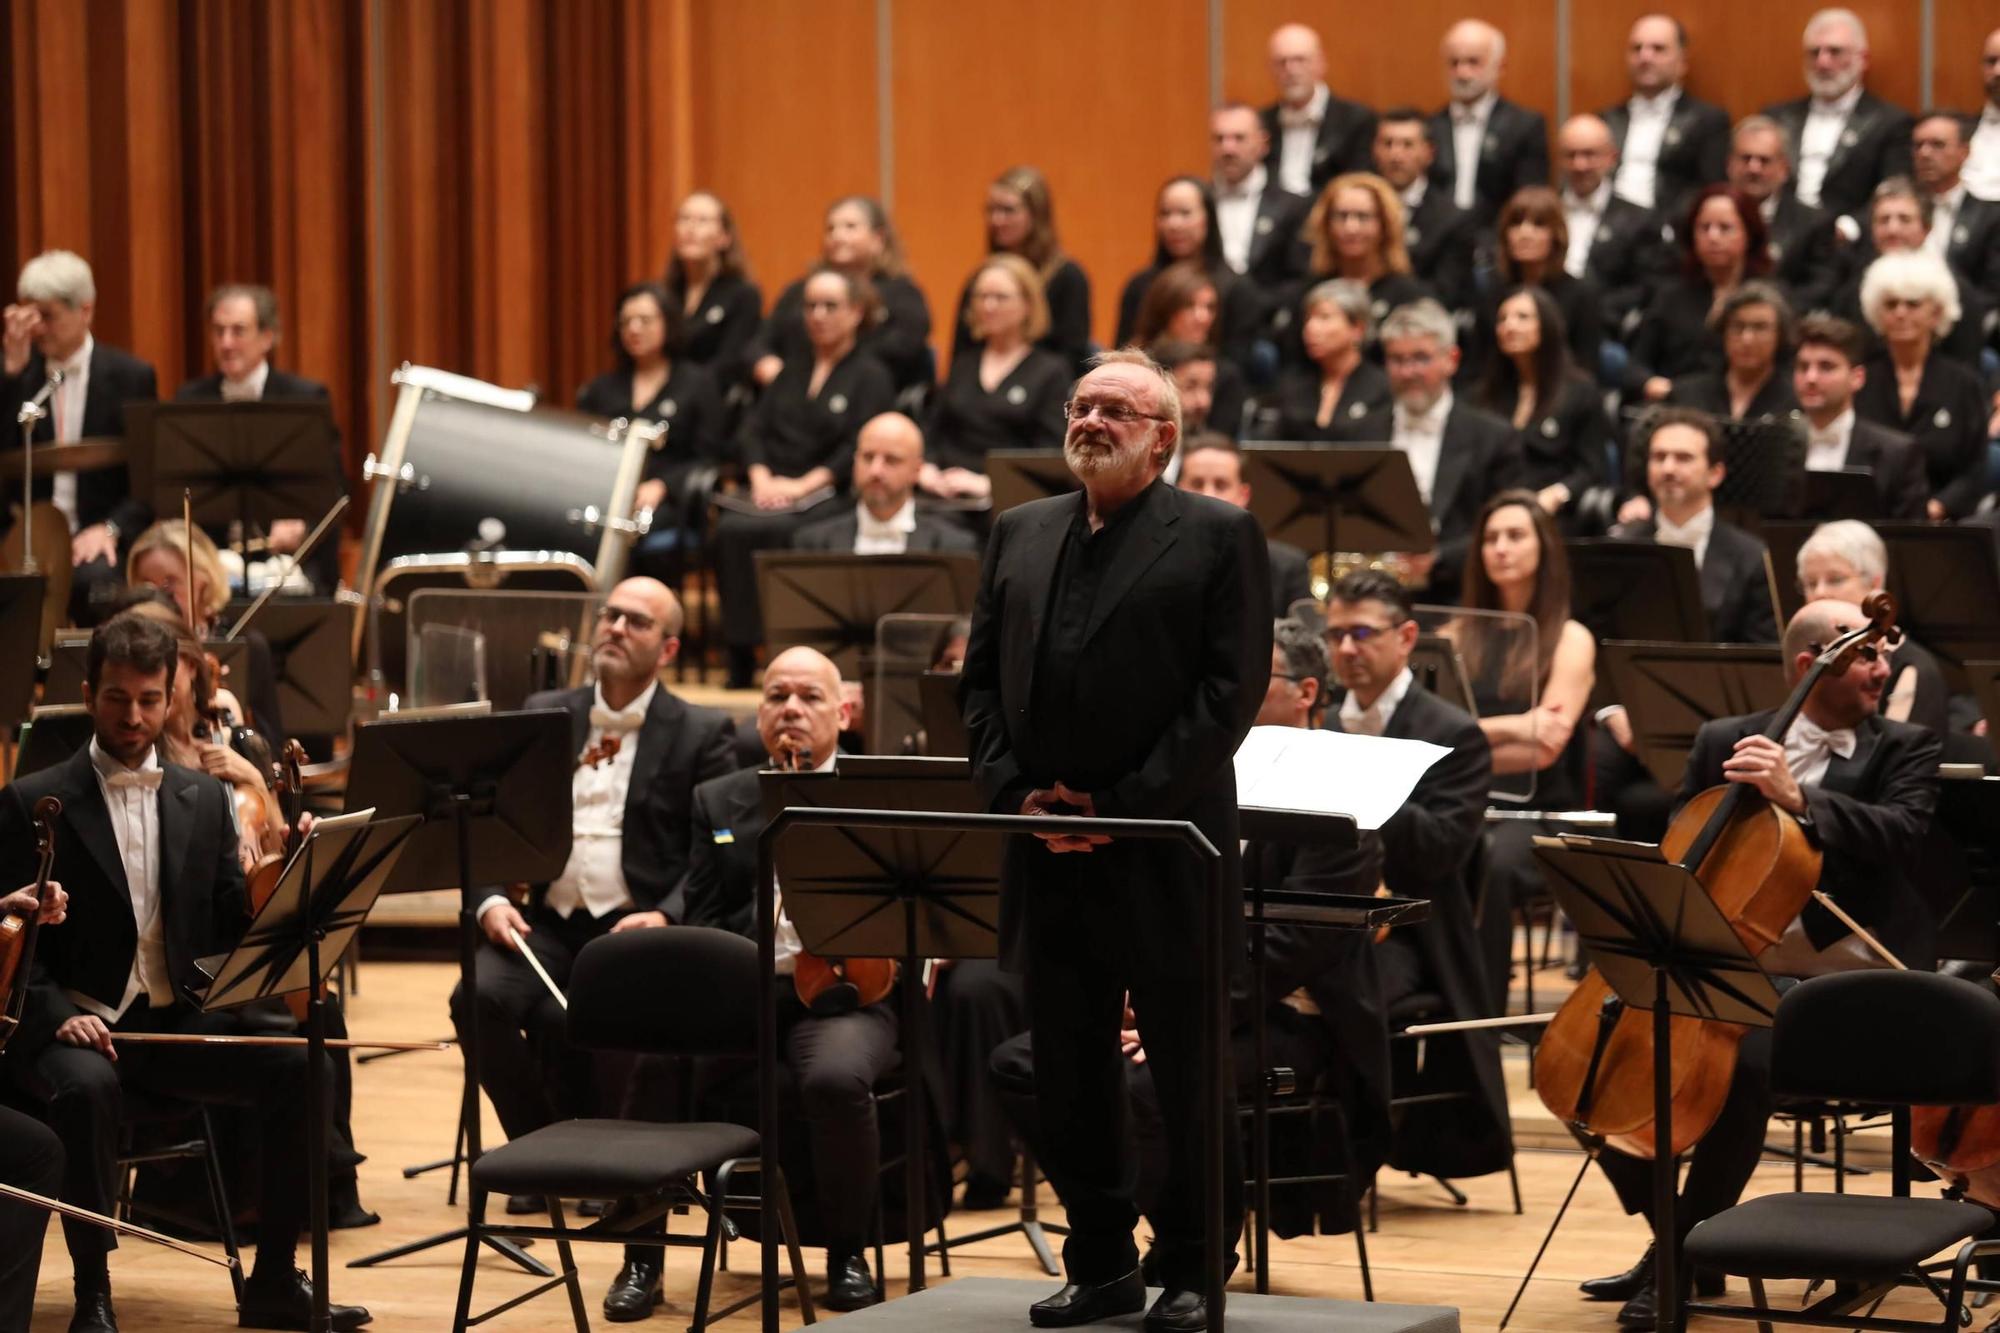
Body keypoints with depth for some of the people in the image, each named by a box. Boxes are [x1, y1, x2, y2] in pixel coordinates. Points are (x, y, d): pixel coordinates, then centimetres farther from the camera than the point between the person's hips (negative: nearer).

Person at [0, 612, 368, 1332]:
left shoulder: (203, 800, 13)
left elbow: (232, 928, 10)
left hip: (176, 1021, 4)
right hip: (73, 1026, -4)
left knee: (295, 1064, -19)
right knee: (85, 1086, -37)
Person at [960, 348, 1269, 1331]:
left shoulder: (1218, 538, -2)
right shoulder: (1020, 535, 14)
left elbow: (1231, 692, -9)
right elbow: (981, 682, 13)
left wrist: (1120, 806, -14)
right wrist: (1017, 792, -4)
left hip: (1165, 856, -5)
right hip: (1046, 856, 5)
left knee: (1191, 1080, 2)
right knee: (1069, 1079, 8)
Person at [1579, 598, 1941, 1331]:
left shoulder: (1903, 749, 4)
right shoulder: (1724, 741, 12)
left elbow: (1902, 833, -16)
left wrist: (1799, 798, -27)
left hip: (1838, 982, -4)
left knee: (1743, 1061, -33)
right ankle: (1671, 1231, 8)